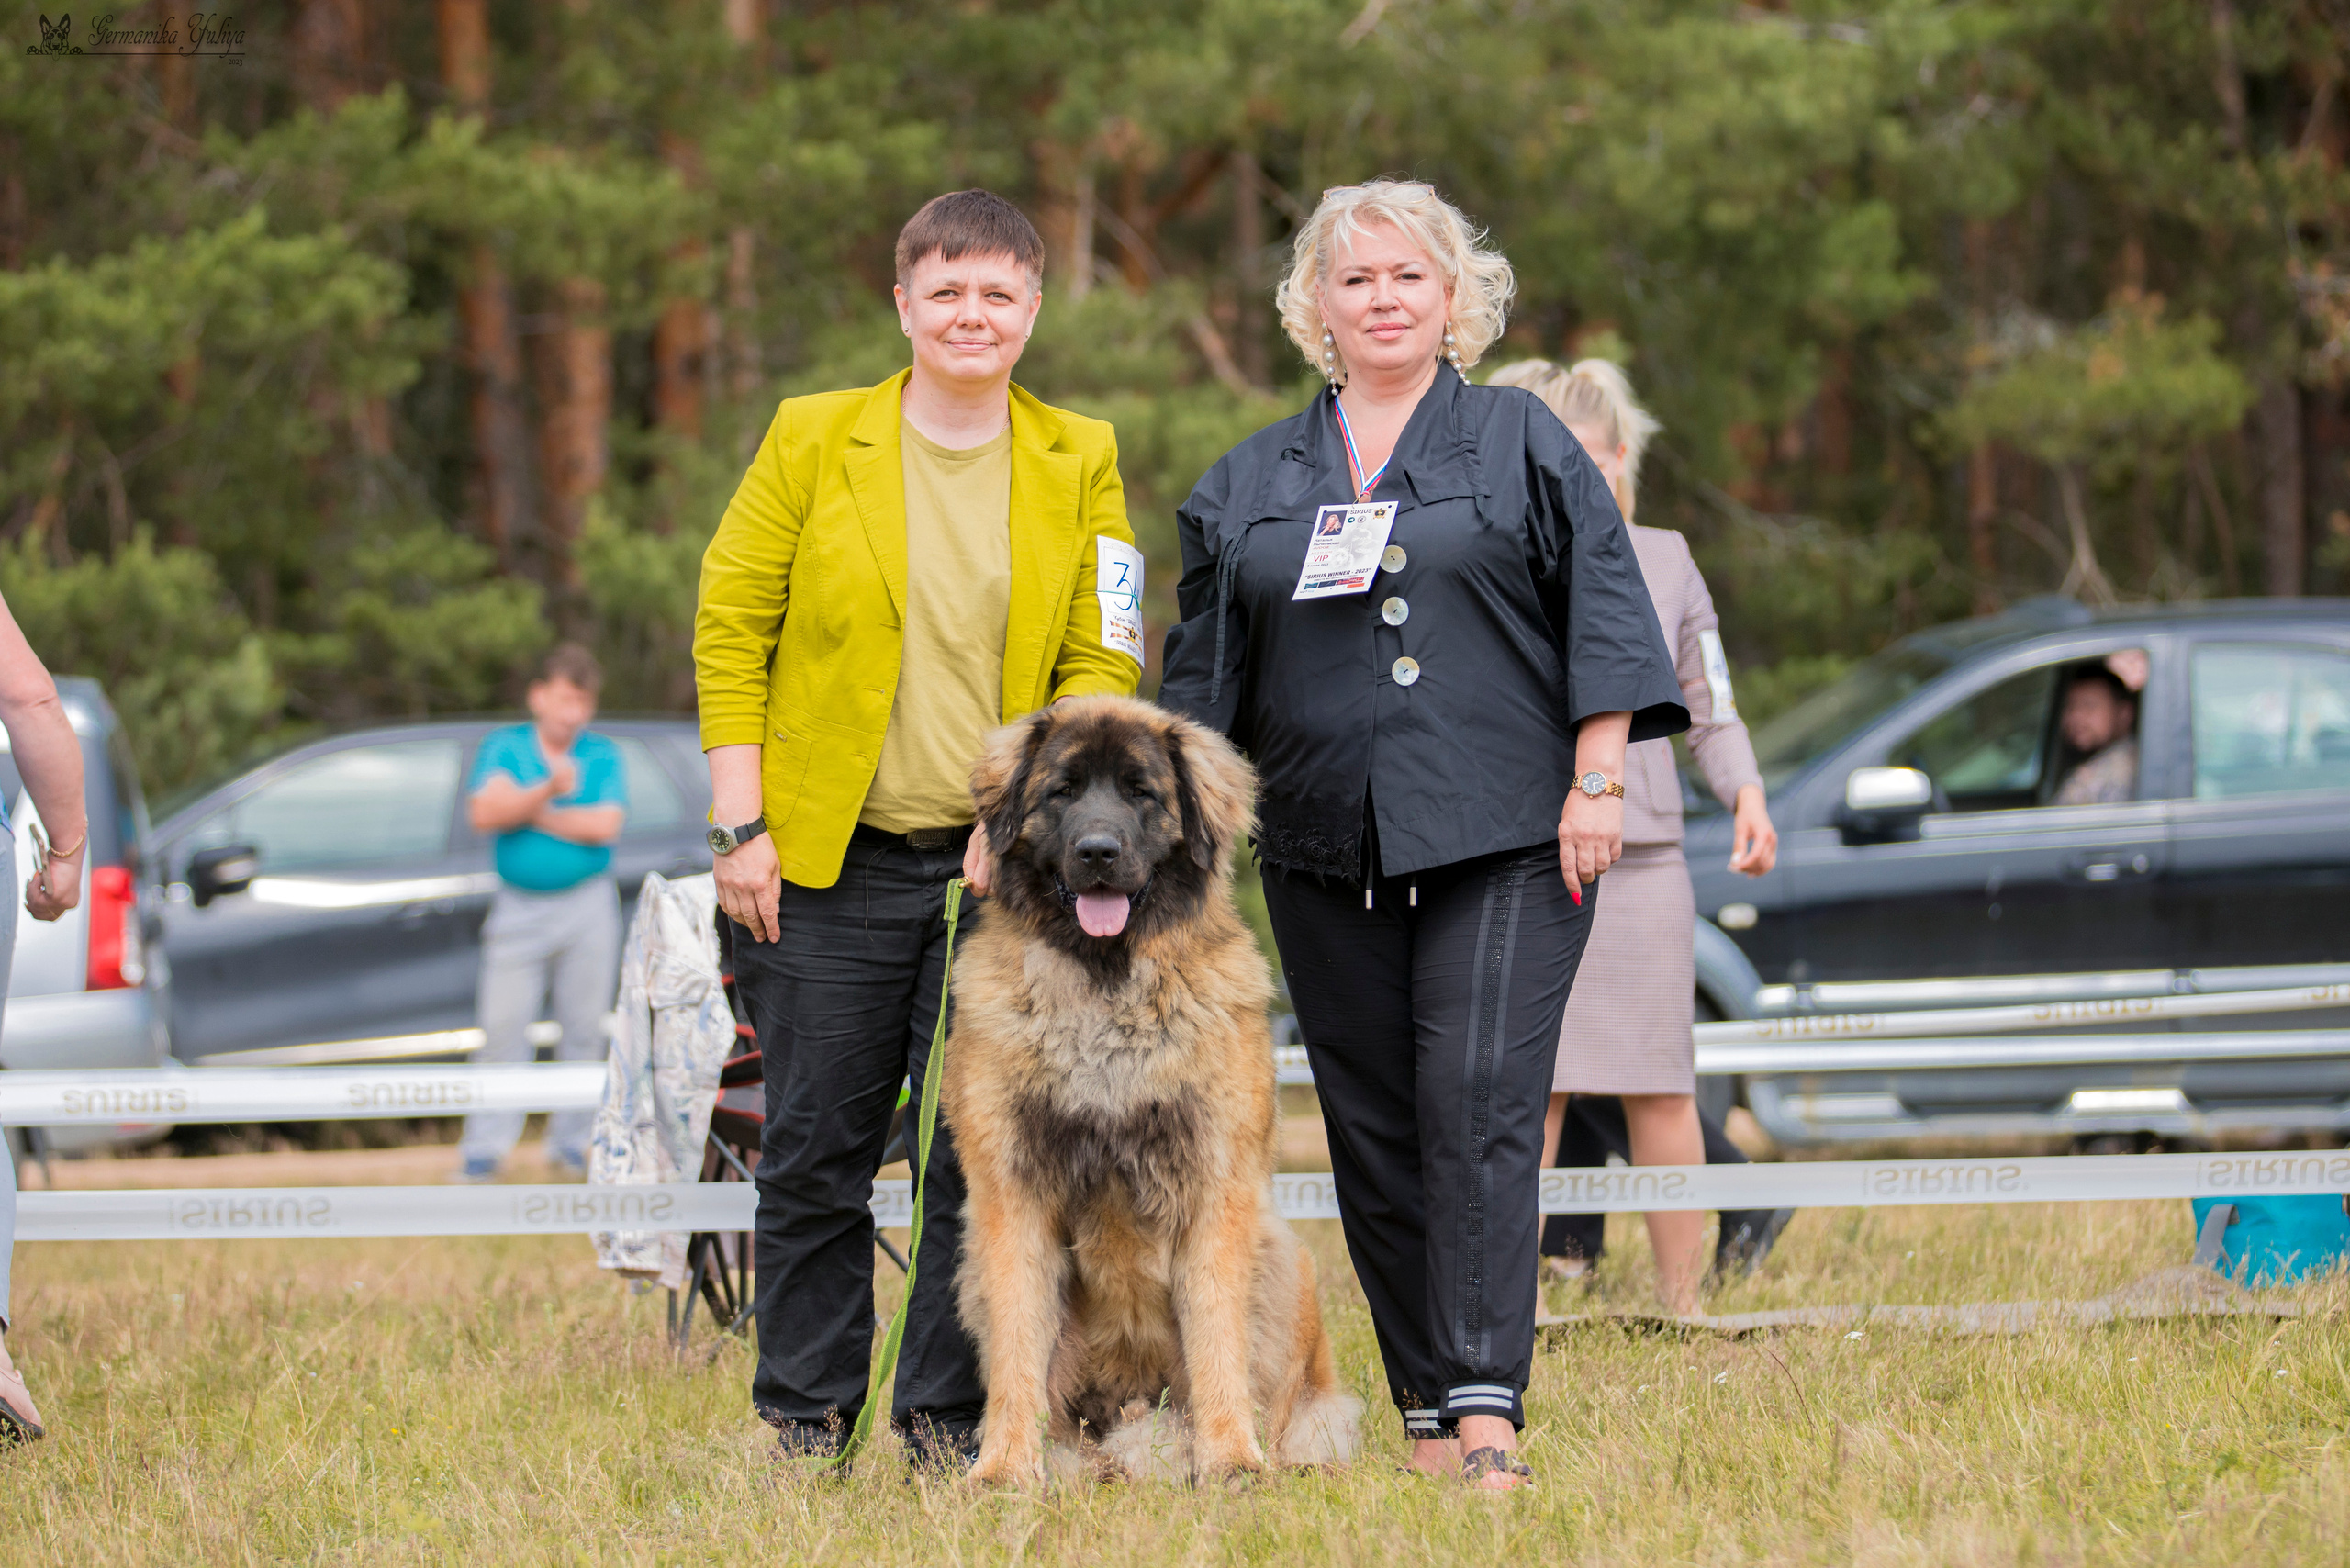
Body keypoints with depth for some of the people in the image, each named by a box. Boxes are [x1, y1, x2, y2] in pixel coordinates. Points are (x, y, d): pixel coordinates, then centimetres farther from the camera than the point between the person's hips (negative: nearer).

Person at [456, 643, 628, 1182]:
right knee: (502, 1027, -5)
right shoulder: (504, 747, 4)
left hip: (587, 908, 1)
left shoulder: (603, 755, 4)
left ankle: (571, 1143, 11)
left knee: (585, 1027, 2)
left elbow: (604, 825, -10)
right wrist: (549, 791, -24)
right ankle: (485, 1148, -2)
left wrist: (528, 812, -8)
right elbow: (484, 814, -11)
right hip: (519, 909, -1)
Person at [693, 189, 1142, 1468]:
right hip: (828, 867, -1)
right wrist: (740, 828, -6)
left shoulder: (1078, 464, 6)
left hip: (1003, 866, 1)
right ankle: (805, 1422, 12)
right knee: (814, 1155, 2)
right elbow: (729, 632, 1)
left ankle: (949, 1421, 9)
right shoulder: (814, 440, 2)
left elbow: (1103, 660, 4)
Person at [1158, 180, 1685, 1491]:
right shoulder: (1252, 482, 15)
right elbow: (1205, 671, 18)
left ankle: (1489, 1407, -19)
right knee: (1374, 1134, 3)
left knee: (1480, 1103, -14)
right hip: (1327, 856, 4)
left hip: (1502, 841, -4)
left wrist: (1597, 786, -7)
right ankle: (1426, 1411, 8)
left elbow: (1604, 613, 1)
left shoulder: (1524, 444, 6)